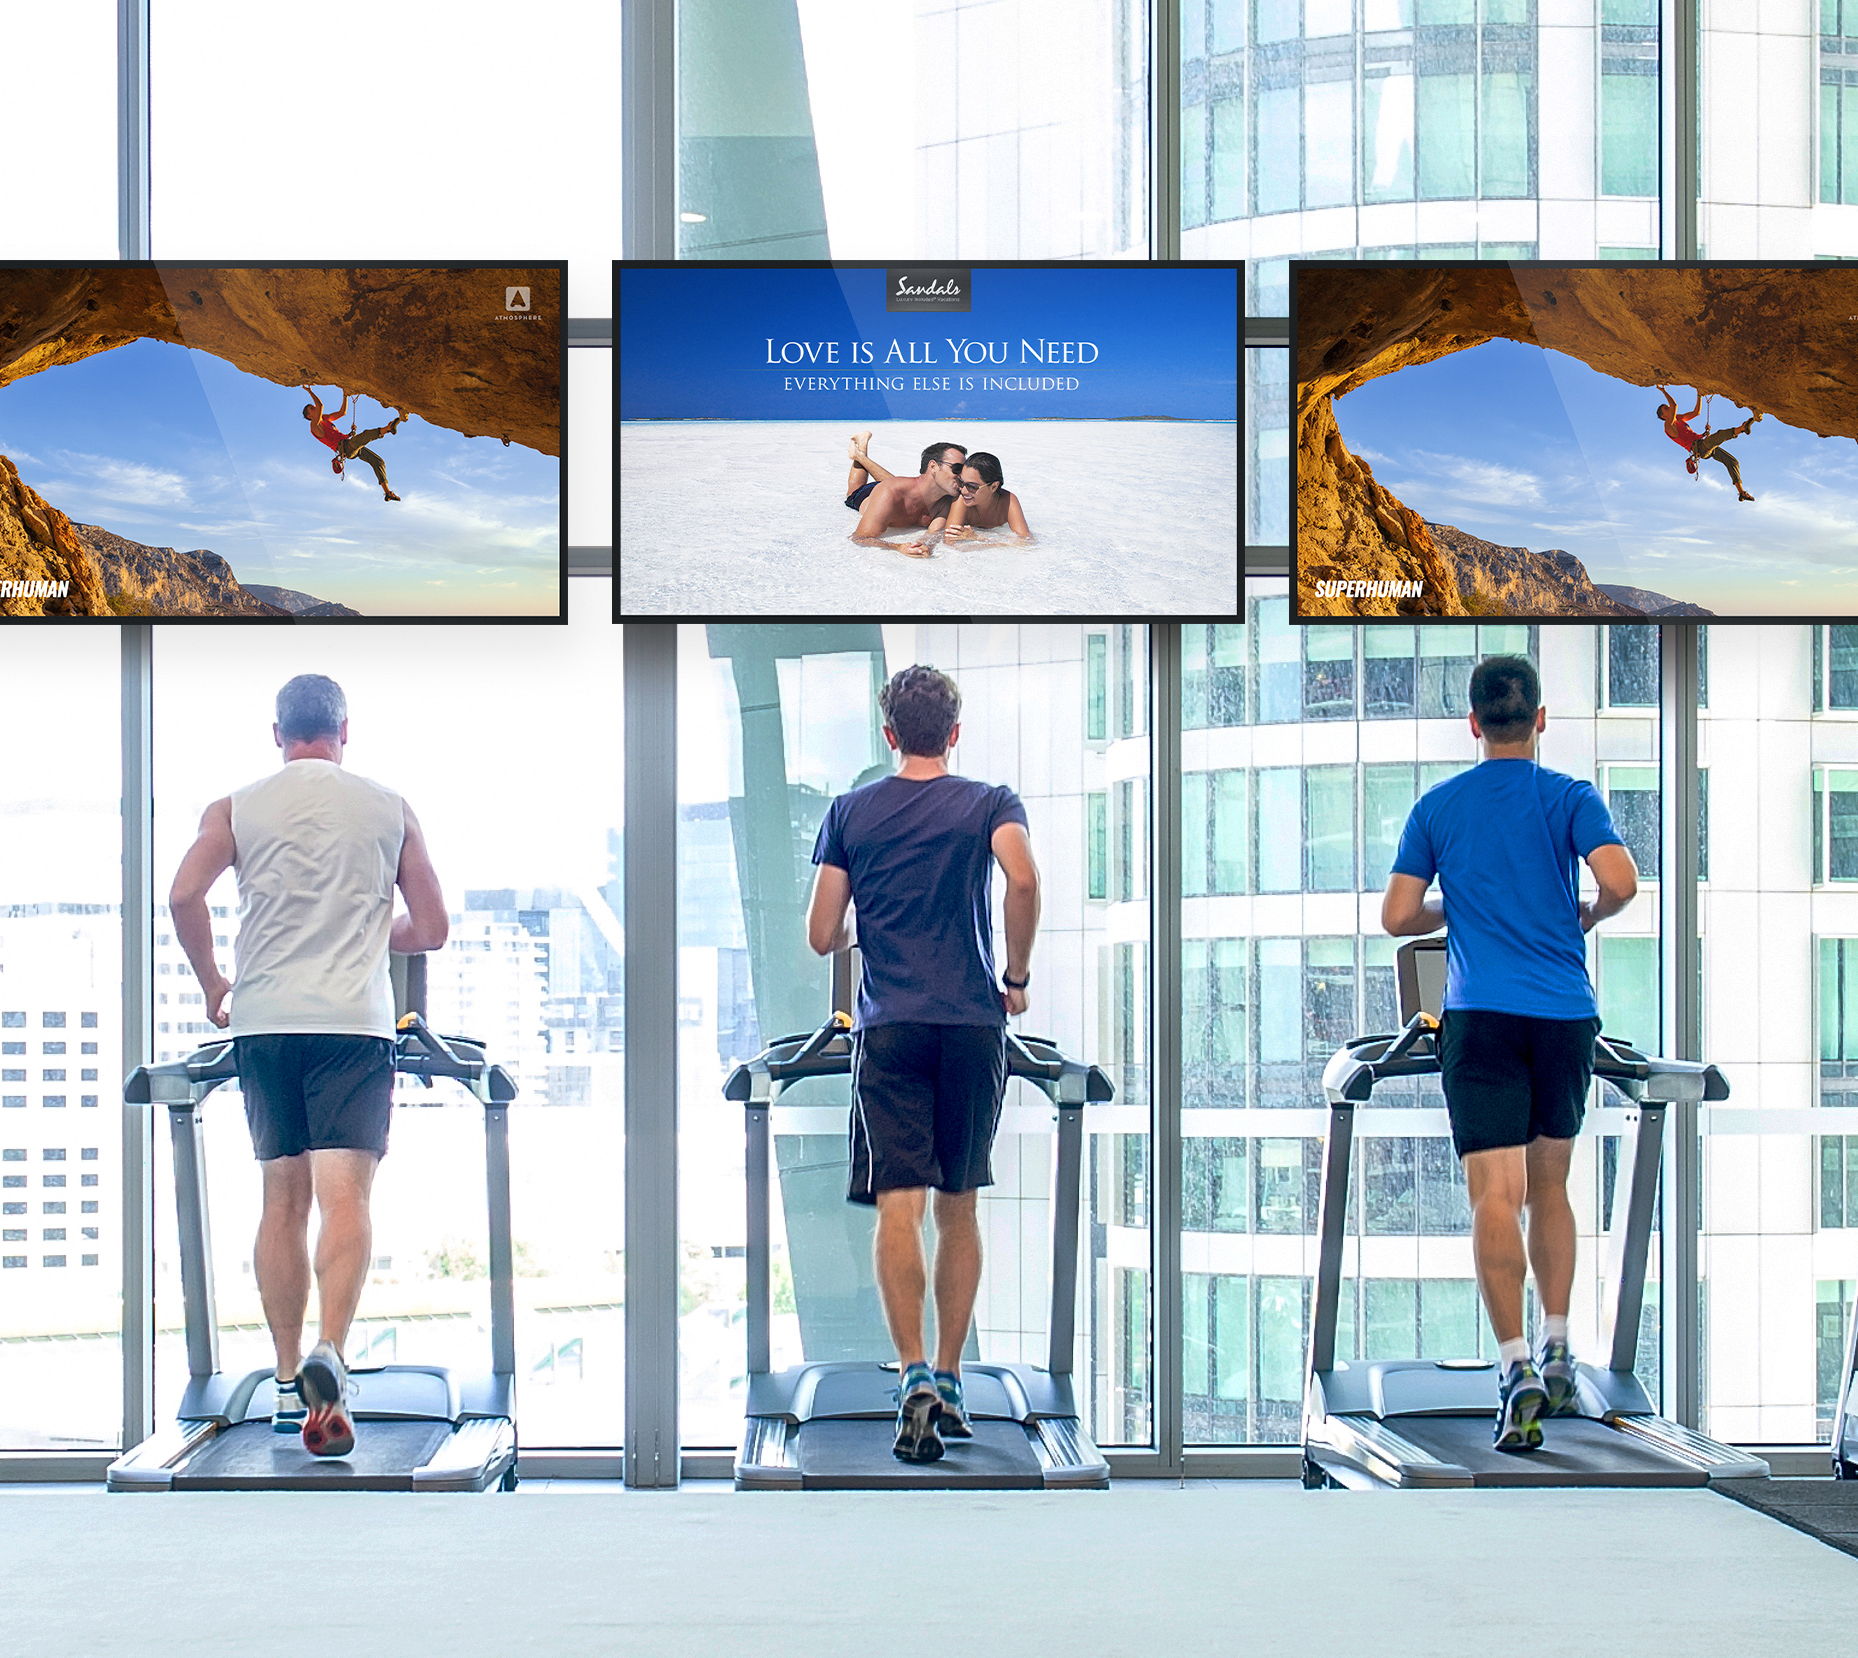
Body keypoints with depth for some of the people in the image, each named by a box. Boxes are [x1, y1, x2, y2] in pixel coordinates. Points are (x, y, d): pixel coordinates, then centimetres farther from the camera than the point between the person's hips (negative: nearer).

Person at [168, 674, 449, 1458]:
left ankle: (289, 1381, 13)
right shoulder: (388, 810, 8)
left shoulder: (237, 809, 8)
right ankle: (328, 1355, -32)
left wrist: (212, 983, 8)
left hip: (264, 1019, 2)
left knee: (282, 1201, 12)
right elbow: (432, 927, 9)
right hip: (354, 1019, -2)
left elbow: (184, 895, -7)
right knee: (345, 1196, -10)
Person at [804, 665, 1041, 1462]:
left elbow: (822, 936, 6)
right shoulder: (990, 803, 6)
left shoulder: (851, 811, 9)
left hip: (890, 1029, -1)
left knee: (898, 1204, -8)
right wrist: (1017, 977, -2)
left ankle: (914, 1376, -25)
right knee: (959, 1208, 12)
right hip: (972, 1025, 1)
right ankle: (949, 1380, 16)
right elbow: (1023, 879, -15)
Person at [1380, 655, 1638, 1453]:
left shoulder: (1437, 808, 6)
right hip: (1565, 1014, 1)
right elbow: (1620, 881, -13)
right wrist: (1587, 915, 8)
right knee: (1549, 1186, 18)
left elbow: (1398, 916, 4)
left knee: (1495, 1196, -9)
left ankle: (1516, 1366, -23)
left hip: (1481, 1018, -1)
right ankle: (1557, 1353, 18)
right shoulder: (1569, 798, 2)